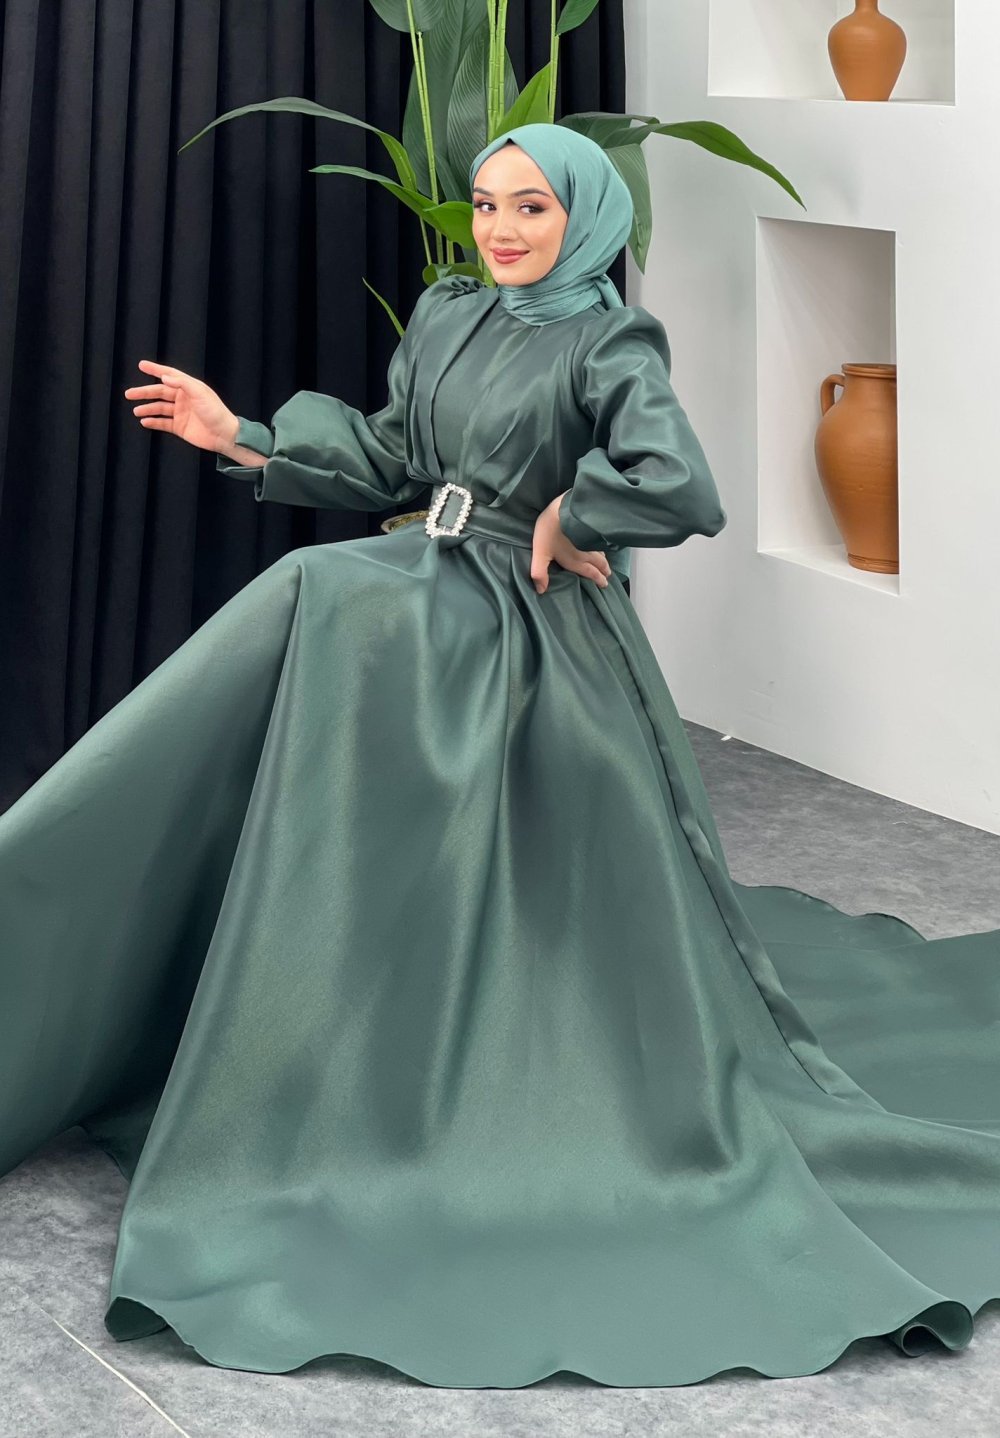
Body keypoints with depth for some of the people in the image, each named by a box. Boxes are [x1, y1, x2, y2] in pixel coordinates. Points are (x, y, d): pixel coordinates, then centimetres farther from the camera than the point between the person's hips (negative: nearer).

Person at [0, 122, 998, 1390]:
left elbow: (682, 493, -30)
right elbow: (386, 460, 17)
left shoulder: (611, 345, -13)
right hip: (423, 597, 7)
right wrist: (241, 437, 12)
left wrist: (562, 520, -16)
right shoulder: (446, 318, 10)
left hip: (535, 637, -6)